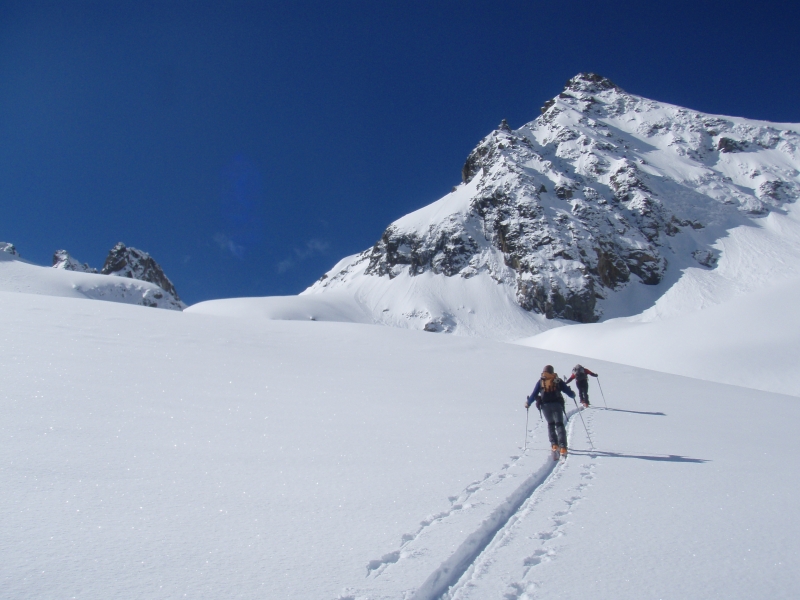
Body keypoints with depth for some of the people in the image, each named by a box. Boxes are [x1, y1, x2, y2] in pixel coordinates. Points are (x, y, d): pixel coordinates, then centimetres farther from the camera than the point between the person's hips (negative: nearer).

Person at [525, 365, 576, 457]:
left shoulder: (540, 382, 7)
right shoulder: (558, 381, 6)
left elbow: (534, 394, 5)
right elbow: (569, 392, 7)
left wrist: (528, 403, 19)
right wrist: (573, 394, 30)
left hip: (545, 405, 1)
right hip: (557, 405, -1)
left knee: (550, 424, 17)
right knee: (559, 424, 1)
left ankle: (554, 444, 6)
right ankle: (562, 447, -12)